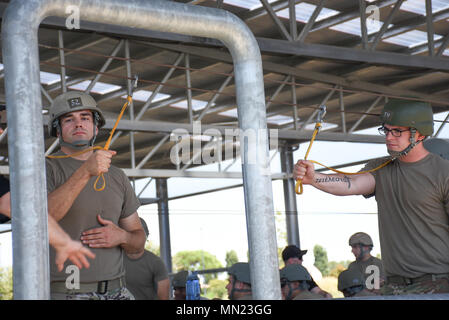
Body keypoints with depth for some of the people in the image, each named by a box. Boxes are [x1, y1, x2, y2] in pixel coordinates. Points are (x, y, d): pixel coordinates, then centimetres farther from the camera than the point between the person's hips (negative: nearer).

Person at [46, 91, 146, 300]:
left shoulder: (117, 177, 15)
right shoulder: (46, 169, 0)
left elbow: (138, 245, 19)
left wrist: (122, 237, -4)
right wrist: (85, 172, -26)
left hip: (116, 291, 4)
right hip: (64, 292, -4)